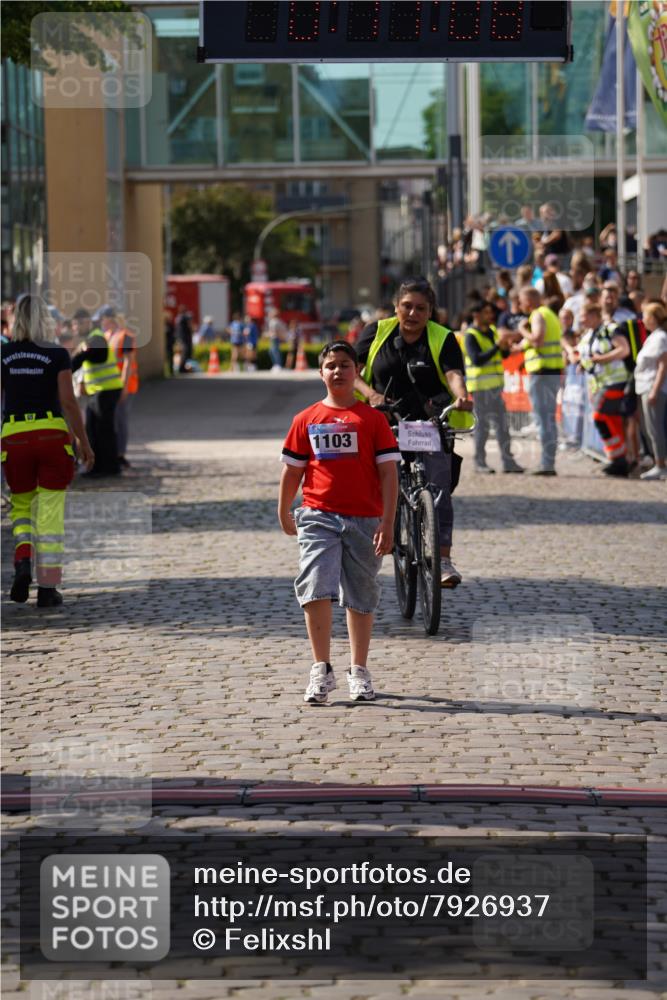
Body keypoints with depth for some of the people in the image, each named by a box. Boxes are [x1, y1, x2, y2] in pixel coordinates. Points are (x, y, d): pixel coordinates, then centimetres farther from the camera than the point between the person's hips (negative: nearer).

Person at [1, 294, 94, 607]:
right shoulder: (58, 354, -1)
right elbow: (68, 401, -6)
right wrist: (84, 442, 3)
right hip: (53, 436, -1)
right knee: (50, 516, 4)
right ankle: (47, 588, 2)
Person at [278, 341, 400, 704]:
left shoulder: (372, 419, 2)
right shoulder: (306, 420, 6)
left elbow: (388, 472, -1)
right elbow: (292, 470, 14)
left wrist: (387, 523, -7)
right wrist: (284, 514, 19)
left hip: (364, 520, 0)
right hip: (317, 517, 0)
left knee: (360, 599, 9)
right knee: (316, 591, -15)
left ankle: (358, 671, 22)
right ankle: (321, 671, -7)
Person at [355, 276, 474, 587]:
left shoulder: (443, 339, 0)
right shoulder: (377, 332, 4)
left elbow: (454, 375, -16)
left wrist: (461, 397, -39)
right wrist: (369, 393, -20)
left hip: (431, 425, -1)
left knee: (438, 489, -16)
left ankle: (443, 558, -18)